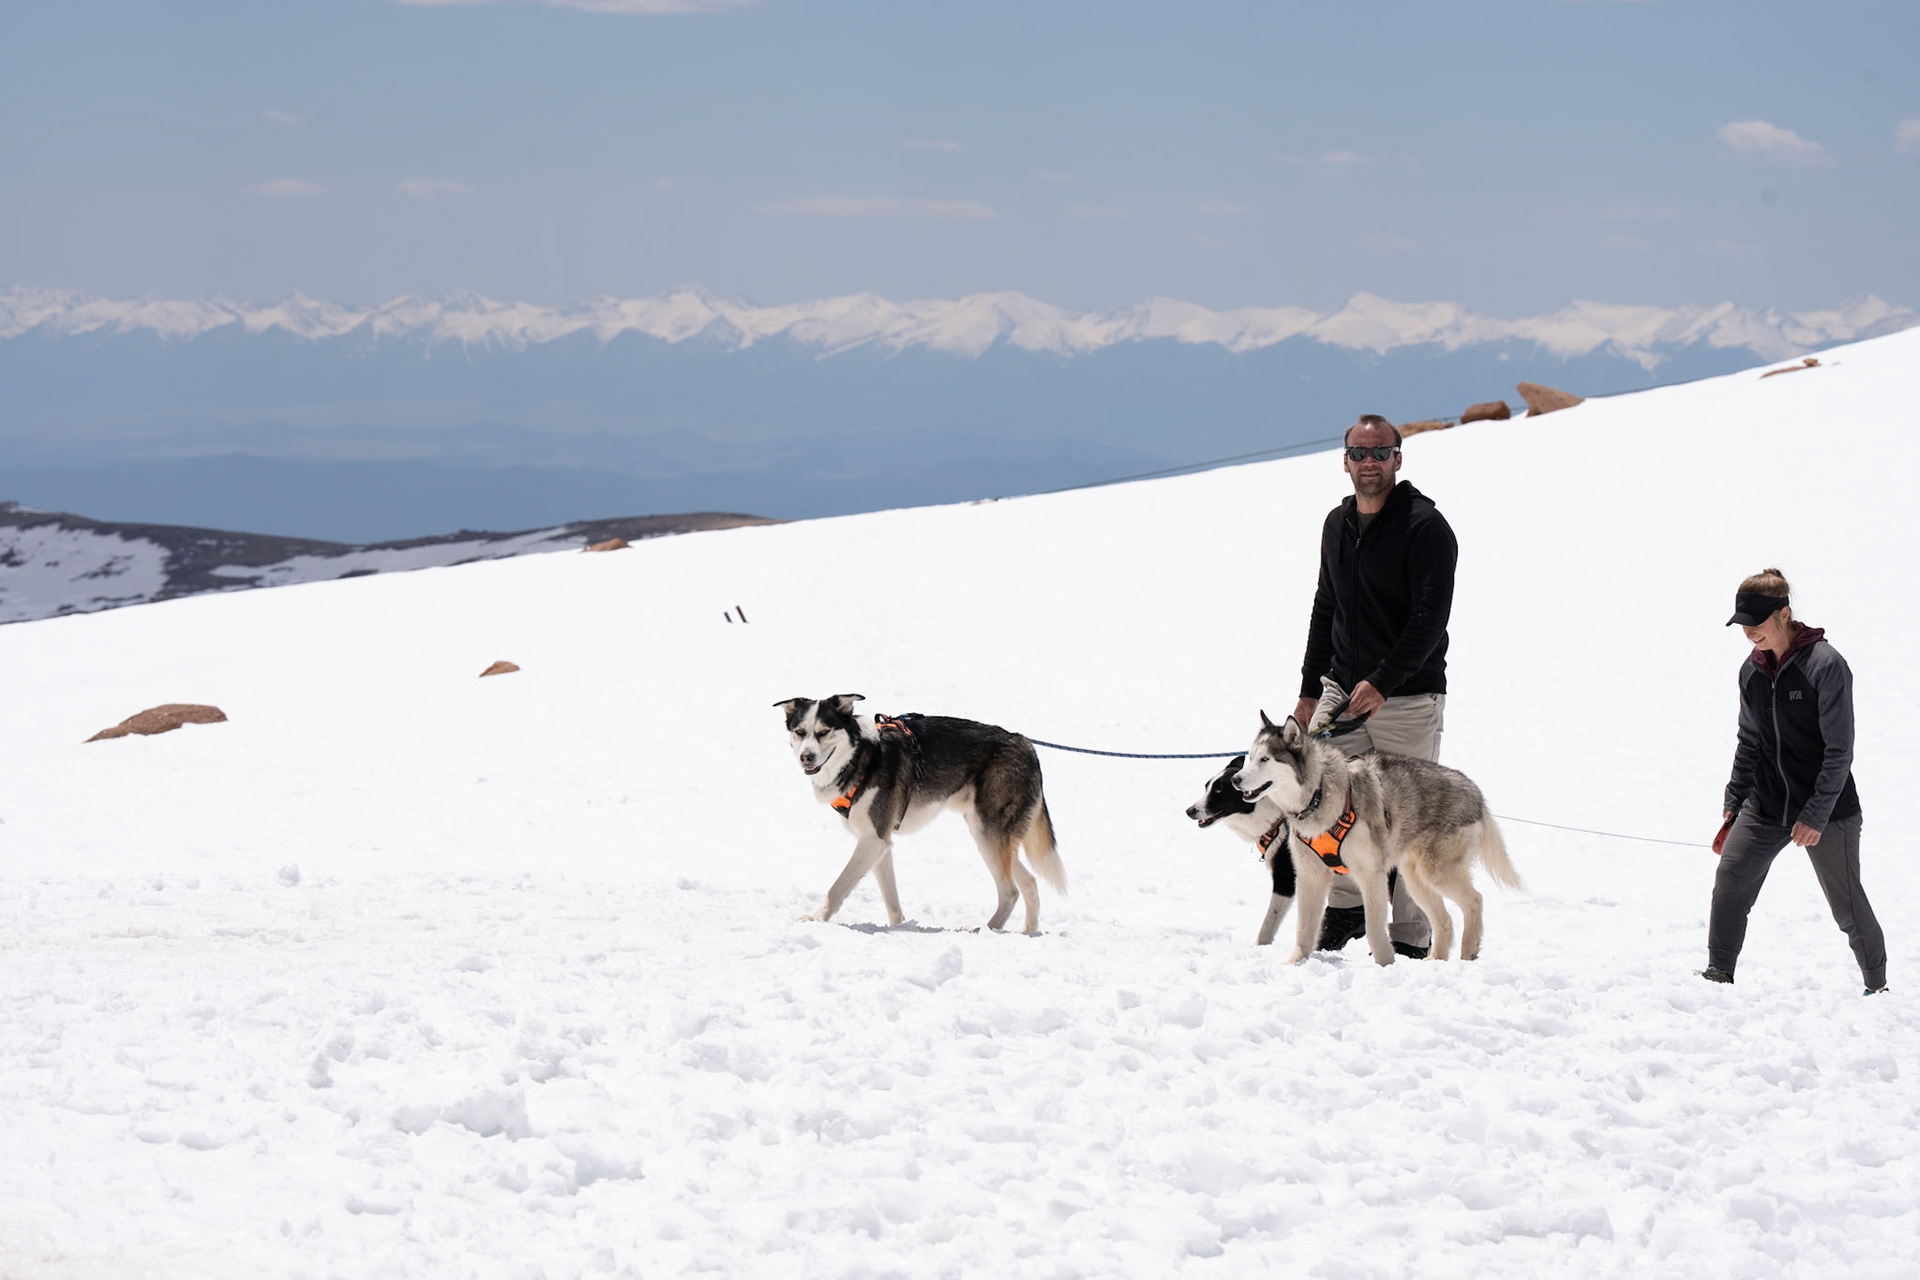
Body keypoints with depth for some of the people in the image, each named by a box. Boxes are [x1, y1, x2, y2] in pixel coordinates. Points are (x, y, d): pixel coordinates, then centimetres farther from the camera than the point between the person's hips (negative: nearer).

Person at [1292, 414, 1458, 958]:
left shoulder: (1425, 526, -10)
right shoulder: (1337, 524, 12)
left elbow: (1430, 619, -17)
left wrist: (1382, 684, -24)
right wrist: (1310, 691, 16)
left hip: (1408, 699, -6)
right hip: (1342, 690, 6)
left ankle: (1409, 936, 4)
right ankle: (1345, 907, 14)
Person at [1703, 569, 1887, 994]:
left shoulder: (1825, 665, -16)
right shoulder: (1752, 671, 4)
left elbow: (1839, 750, -15)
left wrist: (1815, 817, -19)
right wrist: (1733, 806, 12)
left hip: (1827, 811, -5)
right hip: (1766, 807, 5)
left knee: (1847, 905, 1)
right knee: (1730, 879, -10)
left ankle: (1877, 985, 19)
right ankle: (1718, 975, -2)